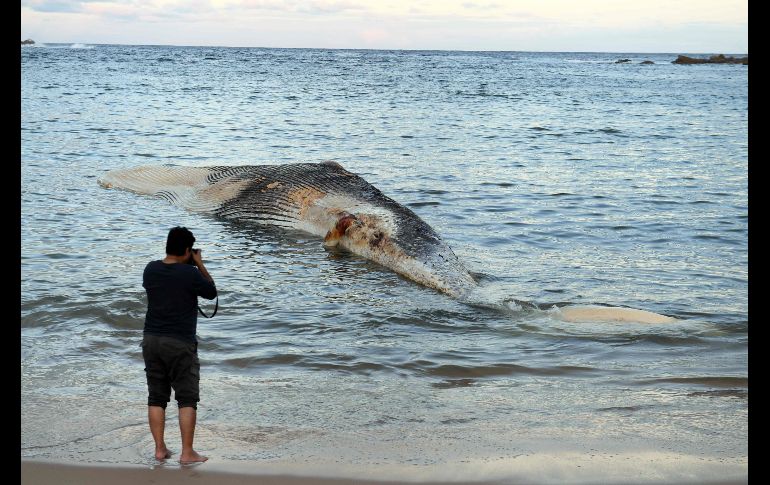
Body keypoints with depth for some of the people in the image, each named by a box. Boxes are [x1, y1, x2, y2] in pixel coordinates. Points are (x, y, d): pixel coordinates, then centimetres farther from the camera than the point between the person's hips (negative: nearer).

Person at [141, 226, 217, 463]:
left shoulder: (151, 269, 1)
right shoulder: (190, 274, -15)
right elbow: (211, 292, 1)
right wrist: (200, 265, 5)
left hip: (151, 339, 5)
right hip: (180, 342, -5)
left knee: (156, 397, 12)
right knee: (187, 399, 2)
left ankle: (160, 449, 14)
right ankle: (187, 452, 2)